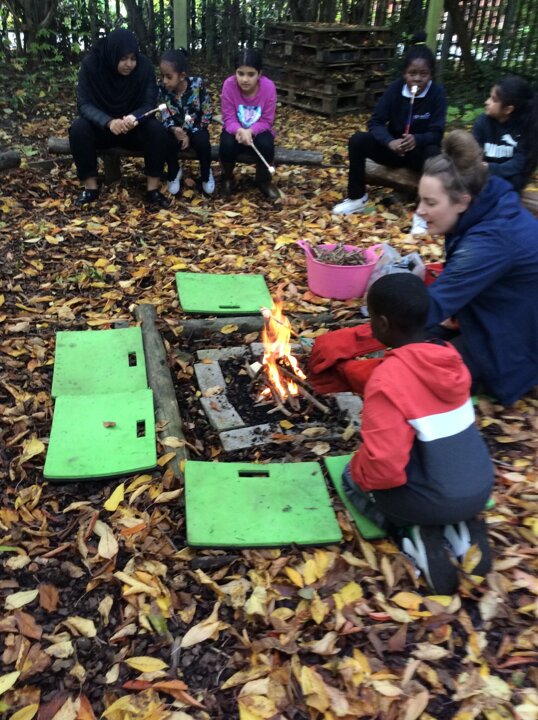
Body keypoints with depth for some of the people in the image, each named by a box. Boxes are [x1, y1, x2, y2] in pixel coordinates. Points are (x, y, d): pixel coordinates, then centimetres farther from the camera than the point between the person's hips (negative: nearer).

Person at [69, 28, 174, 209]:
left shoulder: (144, 66, -14)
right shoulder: (90, 64, -17)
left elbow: (149, 103, -17)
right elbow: (84, 104, -22)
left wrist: (135, 118, -41)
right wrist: (109, 122, -43)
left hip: (134, 127, 1)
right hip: (101, 126, 0)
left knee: (159, 132, -29)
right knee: (78, 129, -31)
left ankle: (153, 189, -20)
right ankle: (90, 187, -17)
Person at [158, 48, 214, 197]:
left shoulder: (197, 84, -18)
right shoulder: (163, 89, -13)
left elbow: (207, 113, -13)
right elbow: (165, 117, -10)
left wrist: (190, 134, -19)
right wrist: (174, 130, -34)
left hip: (196, 129, -1)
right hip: (176, 129, 1)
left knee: (202, 141, -34)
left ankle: (206, 174, -3)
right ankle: (174, 172, 0)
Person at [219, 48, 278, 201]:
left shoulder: (268, 87, -20)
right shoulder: (229, 84, -20)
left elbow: (266, 121, -17)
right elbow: (228, 118, -18)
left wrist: (250, 131, -36)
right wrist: (239, 131, -40)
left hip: (258, 131, 0)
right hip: (236, 130, 0)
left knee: (266, 145, -31)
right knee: (227, 145, -31)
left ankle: (264, 180, 0)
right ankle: (227, 177, 1)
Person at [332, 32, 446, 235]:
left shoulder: (437, 93, -14)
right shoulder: (395, 88, -9)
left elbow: (436, 133, -18)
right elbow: (376, 122, -14)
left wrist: (416, 140, -41)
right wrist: (390, 142, -35)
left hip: (420, 150, -2)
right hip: (393, 147, 2)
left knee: (434, 154, -37)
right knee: (357, 140, -21)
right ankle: (357, 198, -10)